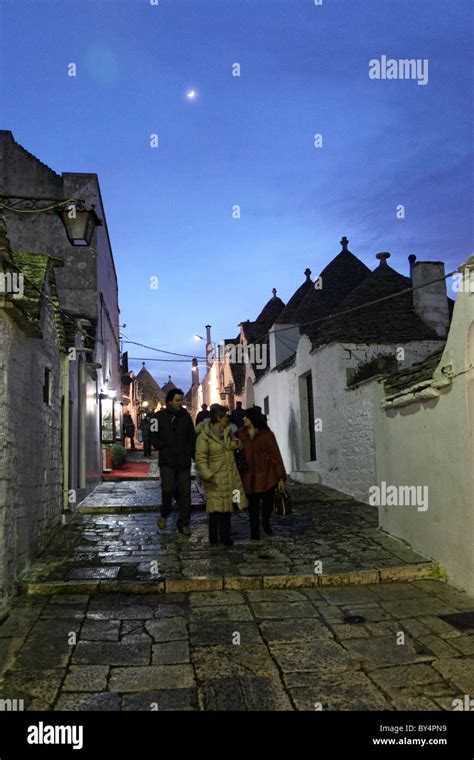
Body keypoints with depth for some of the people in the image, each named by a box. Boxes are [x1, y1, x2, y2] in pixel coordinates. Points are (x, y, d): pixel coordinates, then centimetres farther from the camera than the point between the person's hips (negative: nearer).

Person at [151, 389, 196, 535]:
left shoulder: (186, 416, 10)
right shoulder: (160, 417, 1)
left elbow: (192, 437, 15)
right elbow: (154, 437, 0)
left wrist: (192, 454, 5)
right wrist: (164, 449, -11)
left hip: (184, 461, 3)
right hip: (167, 461, -3)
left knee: (185, 492, 2)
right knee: (168, 489, -10)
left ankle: (184, 523, 12)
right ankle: (165, 515, 18)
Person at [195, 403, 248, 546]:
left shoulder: (226, 431, 9)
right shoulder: (204, 436, -14)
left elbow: (232, 444, 29)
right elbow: (200, 459, -16)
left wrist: (235, 443, 5)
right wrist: (208, 476, -23)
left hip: (231, 475, 7)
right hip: (215, 478, -7)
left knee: (227, 506, 12)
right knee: (216, 507, -2)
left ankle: (225, 536, 24)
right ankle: (213, 537, 15)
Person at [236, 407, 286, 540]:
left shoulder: (267, 435, -4)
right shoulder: (240, 435, 2)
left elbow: (275, 456, -4)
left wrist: (281, 477, -7)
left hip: (266, 477, -1)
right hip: (249, 478, 1)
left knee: (268, 504, 7)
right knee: (253, 507, 6)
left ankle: (265, 522, 37)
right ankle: (254, 531, 26)